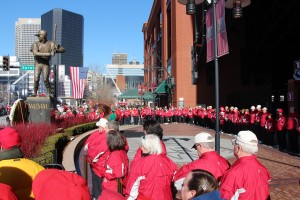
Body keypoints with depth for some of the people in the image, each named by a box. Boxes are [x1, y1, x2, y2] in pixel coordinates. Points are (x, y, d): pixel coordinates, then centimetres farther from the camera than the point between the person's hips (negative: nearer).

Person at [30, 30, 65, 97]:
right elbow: (35, 53, -22)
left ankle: (49, 93, 1)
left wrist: (55, 50, -19)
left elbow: (63, 49, 2)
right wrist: (48, 54, -28)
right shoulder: (36, 44, -3)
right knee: (36, 79, -10)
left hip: (46, 64, -1)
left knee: (45, 79, -14)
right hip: (37, 64, 1)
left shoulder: (51, 44, -1)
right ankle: (35, 93, 6)